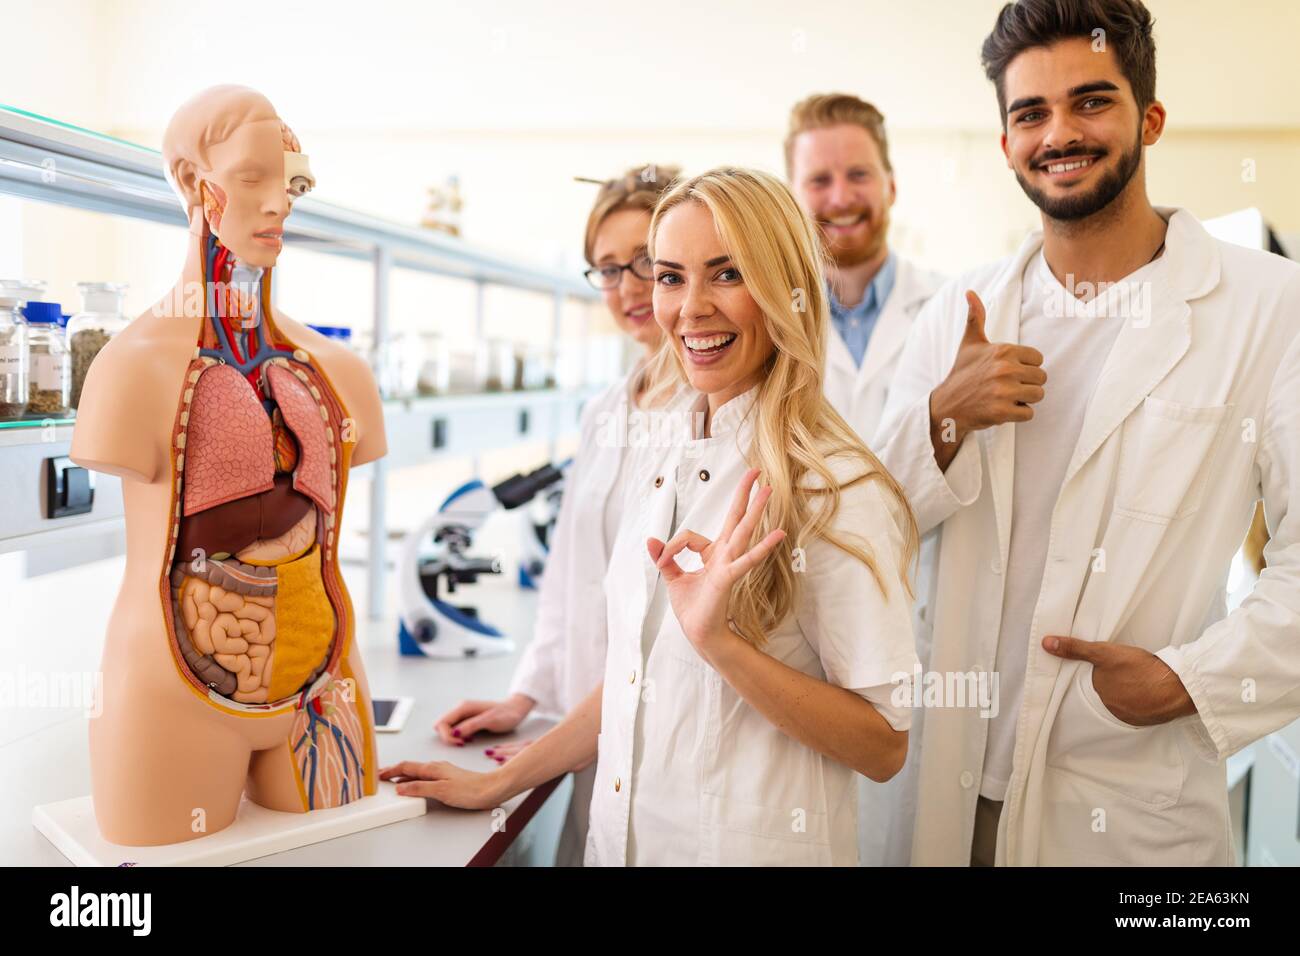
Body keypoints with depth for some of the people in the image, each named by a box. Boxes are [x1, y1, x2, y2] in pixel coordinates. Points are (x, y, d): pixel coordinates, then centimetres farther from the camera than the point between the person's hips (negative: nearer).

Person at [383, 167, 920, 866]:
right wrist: (497, 784, 13)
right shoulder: (664, 466, 3)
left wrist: (719, 641, -28)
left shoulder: (838, 490, -18)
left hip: (752, 843, -6)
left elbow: (883, 747, -18)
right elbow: (634, 679, 10)